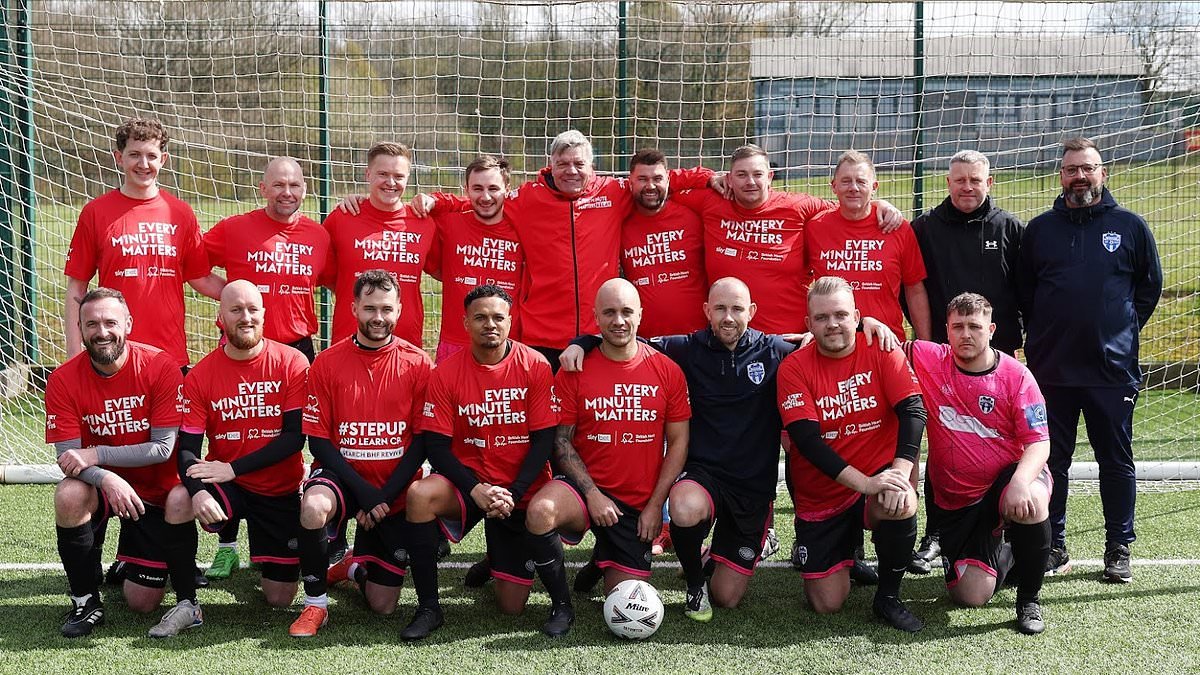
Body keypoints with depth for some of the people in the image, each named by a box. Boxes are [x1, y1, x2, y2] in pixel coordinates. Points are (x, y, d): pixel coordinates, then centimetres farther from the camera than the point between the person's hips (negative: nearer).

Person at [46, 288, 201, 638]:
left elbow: (163, 449, -19)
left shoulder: (161, 367, -17)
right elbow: (67, 458, -17)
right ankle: (86, 602, -14)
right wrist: (107, 478, -38)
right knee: (69, 495, -32)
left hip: (156, 492, -1)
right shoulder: (63, 380, -12)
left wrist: (95, 455, -27)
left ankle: (187, 603, 20)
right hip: (100, 488, 2)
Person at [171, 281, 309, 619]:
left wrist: (233, 468, -20)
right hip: (226, 487, 0)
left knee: (280, 598, 1)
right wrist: (198, 490, -33)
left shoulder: (292, 363, -10)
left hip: (280, 490, 0)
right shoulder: (200, 375, -7)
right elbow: (187, 448, -11)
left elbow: (295, 436, -13)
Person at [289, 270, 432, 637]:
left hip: (394, 488, 1)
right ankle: (315, 604, -16)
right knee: (314, 505, -38)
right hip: (342, 474, -1)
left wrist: (386, 496, -14)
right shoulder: (327, 363, -5)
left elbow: (422, 439, -4)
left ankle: (357, 564, 38)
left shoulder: (417, 364, -4)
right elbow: (318, 439, -6)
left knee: (383, 606, 1)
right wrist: (362, 492, -17)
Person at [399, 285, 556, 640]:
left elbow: (544, 438, -7)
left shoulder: (535, 366, -7)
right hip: (468, 479, 1)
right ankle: (428, 607, -19)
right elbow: (435, 443, -8)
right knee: (420, 495, -34)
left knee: (512, 606, -2)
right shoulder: (447, 371, -6)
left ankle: (498, 563, 37)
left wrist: (514, 493, -18)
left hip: (522, 491, 0)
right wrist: (475, 489, -22)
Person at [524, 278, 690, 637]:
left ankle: (605, 559, 37)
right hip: (585, 485, -1)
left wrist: (655, 505, -6)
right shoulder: (575, 370, -3)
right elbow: (561, 441, -3)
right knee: (540, 511, -35)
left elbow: (678, 442, 2)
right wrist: (592, 494, -14)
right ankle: (561, 605, -13)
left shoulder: (667, 371, 0)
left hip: (638, 505, 1)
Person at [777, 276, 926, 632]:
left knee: (903, 505, -36)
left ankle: (888, 597, -8)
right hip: (819, 497, 0)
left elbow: (913, 410, -14)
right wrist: (864, 482, -27)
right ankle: (844, 549, 34)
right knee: (827, 604, -2)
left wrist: (900, 471, -30)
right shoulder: (794, 368, -8)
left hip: (878, 480, 0)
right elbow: (806, 439, -17)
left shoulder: (881, 352, -4)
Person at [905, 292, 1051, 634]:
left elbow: (1039, 442, -13)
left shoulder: (1016, 376, -9)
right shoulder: (929, 360, -6)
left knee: (1031, 502, -39)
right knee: (971, 596, -7)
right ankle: (1002, 554, 31)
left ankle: (1029, 599, -14)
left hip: (1006, 479, -1)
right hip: (953, 499, 2)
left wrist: (1020, 482, -32)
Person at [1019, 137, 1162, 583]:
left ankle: (1118, 550, 16)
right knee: (1051, 461, 6)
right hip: (1051, 369, 1)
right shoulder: (1039, 229, 8)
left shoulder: (1130, 226, 4)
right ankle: (1053, 547, 16)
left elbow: (1150, 285, 11)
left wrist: (1124, 329, 7)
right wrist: (1041, 336, 7)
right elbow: (1023, 292, 14)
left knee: (1117, 462, 6)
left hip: (1113, 369, -1)